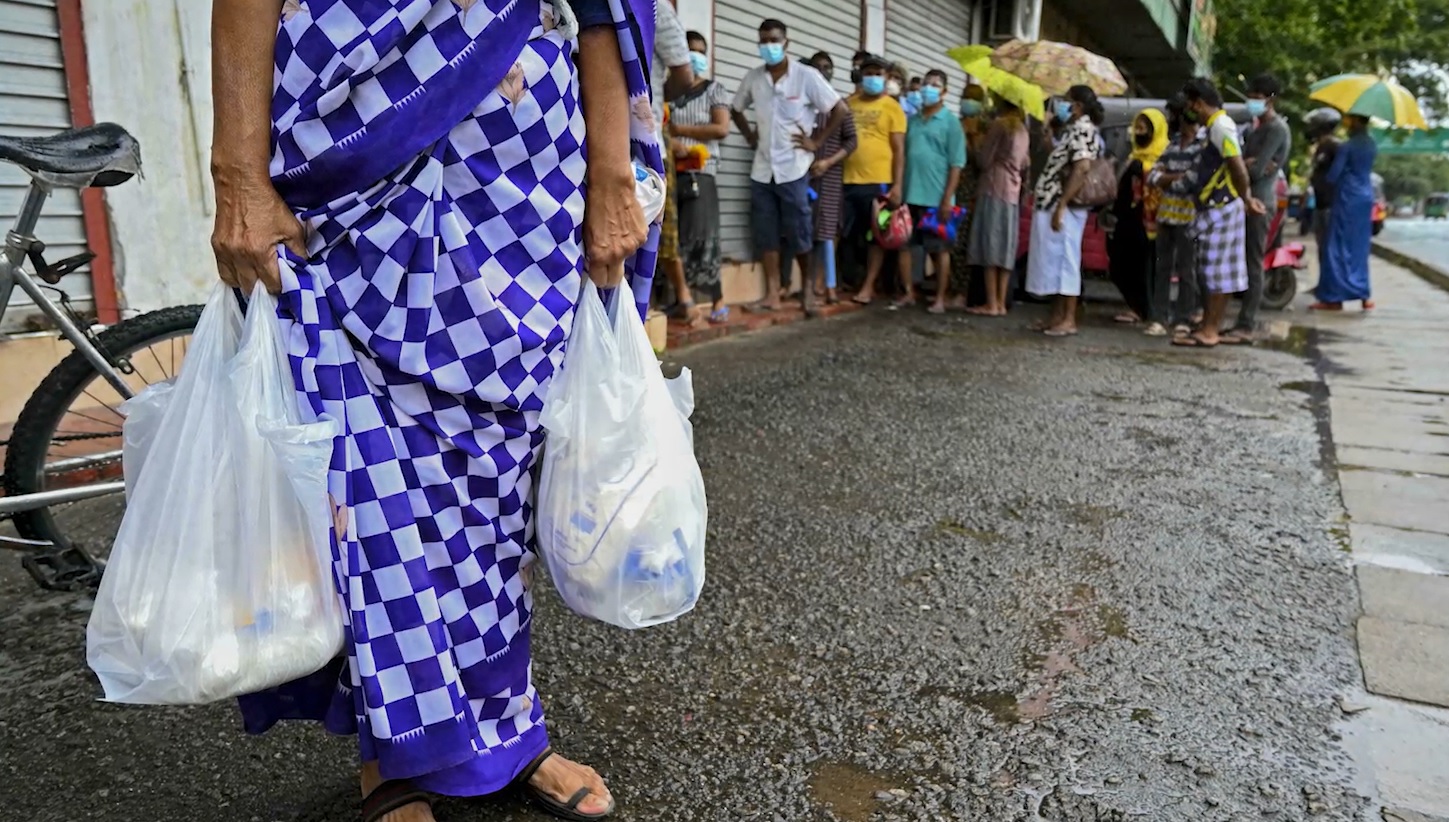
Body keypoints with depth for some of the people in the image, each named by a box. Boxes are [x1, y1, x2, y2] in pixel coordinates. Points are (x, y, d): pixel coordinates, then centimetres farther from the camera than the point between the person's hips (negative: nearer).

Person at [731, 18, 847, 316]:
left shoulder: (807, 76, -6)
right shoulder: (753, 77, 5)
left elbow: (839, 110, -3)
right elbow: (736, 109, 21)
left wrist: (816, 141, -5)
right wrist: (749, 136, 9)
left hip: (794, 168, -4)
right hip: (762, 169, 4)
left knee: (799, 231, 1)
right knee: (766, 233, 4)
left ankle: (807, 287, 18)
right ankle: (773, 293, 10)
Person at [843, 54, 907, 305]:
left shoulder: (892, 107, 2)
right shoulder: (849, 103, 12)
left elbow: (899, 150, -2)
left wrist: (897, 185, -10)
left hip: (879, 182, -3)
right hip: (849, 180, 3)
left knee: (875, 236, 4)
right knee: (850, 235, 7)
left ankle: (868, 286, 8)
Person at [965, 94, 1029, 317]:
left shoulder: (1000, 123, -7)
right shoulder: (1022, 129, 16)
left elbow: (984, 160, -7)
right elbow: (1025, 164, 19)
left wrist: (971, 147, 9)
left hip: (994, 190, -7)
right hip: (1012, 192, 7)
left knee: (990, 246, -7)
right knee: (1005, 248, 6)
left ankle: (991, 304, -9)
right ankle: (1001, 303, 6)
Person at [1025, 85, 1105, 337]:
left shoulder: (1083, 130, -11)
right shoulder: (1073, 130, 19)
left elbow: (1081, 170, -22)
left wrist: (1061, 206, -24)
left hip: (1062, 207, -10)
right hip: (1051, 205, 10)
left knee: (1064, 261, -7)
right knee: (1053, 261, 11)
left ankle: (1068, 320, -3)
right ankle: (1057, 316, 16)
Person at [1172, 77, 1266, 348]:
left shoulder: (1220, 126, -15)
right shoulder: (1218, 125, 16)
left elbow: (1238, 167, -21)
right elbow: (1235, 168, 15)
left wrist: (1246, 200, -12)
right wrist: (1247, 197, 10)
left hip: (1220, 208, -10)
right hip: (1217, 208, 10)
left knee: (1216, 269, -7)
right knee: (1219, 270, 12)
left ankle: (1208, 331, -3)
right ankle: (1212, 326, 18)